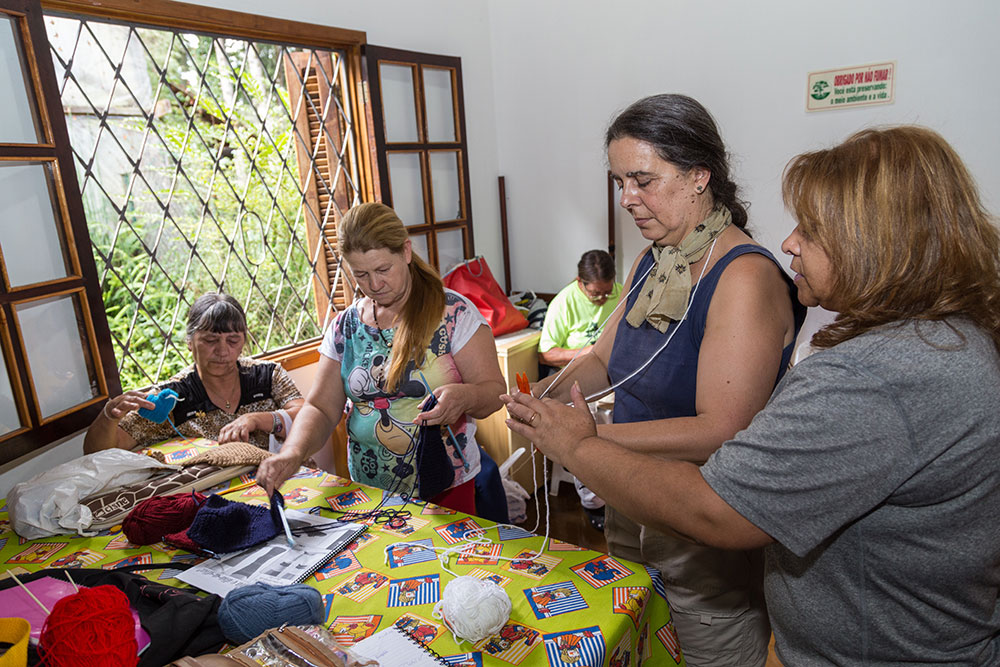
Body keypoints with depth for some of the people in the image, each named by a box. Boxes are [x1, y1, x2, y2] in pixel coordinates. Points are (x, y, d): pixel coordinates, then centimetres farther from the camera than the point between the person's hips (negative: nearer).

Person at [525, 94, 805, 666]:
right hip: (630, 508, 8)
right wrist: (553, 394, -10)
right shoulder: (652, 263, 3)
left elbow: (721, 431, -28)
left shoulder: (745, 278, -23)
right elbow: (605, 359, 10)